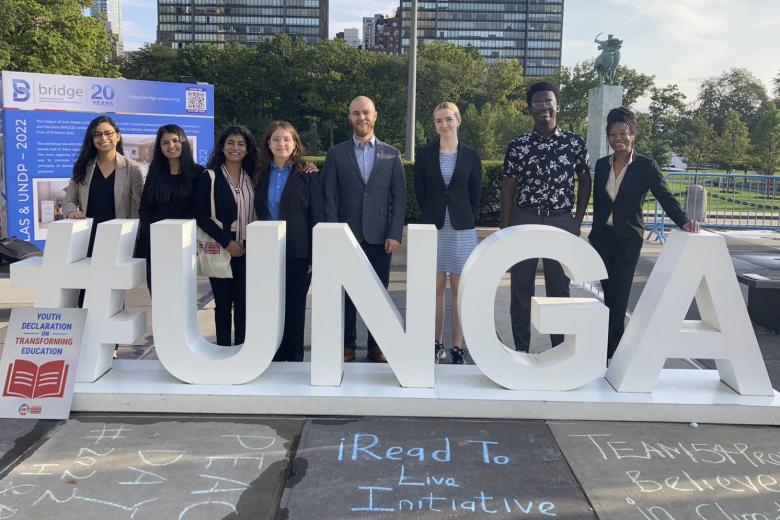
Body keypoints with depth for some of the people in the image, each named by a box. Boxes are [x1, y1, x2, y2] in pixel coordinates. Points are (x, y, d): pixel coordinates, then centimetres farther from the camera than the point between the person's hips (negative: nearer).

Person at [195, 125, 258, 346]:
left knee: (244, 304, 3)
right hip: (221, 251, -3)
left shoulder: (253, 177, 9)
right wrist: (226, 242, -13)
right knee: (223, 304, 5)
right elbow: (201, 216, -6)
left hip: (247, 251, 3)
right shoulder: (209, 177, -2)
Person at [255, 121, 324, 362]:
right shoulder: (261, 175, 9)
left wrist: (316, 256, -9)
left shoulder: (307, 175, -2)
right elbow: (257, 214, 12)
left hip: (297, 253, -3)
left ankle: (294, 361, 18)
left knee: (294, 310, 5)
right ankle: (273, 360, 19)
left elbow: (317, 217, -4)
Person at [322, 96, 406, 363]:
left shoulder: (391, 154, 7)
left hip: (380, 236, 1)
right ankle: (347, 346, 16)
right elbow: (329, 198, 1)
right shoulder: (336, 153, 5)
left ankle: (376, 346, 16)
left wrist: (395, 234, -6)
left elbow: (399, 197, 3)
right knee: (346, 293, 5)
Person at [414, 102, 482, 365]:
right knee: (436, 287, 5)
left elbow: (475, 194, 8)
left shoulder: (471, 155, 4)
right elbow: (419, 192, 8)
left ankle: (458, 348, 8)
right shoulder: (425, 154, 4)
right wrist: (433, 216, 9)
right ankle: (437, 344, 16)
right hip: (432, 227, 1)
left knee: (459, 289, 1)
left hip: (461, 228, 0)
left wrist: (464, 217, 8)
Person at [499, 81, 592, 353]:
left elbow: (584, 181, 11)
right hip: (524, 221, 0)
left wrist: (578, 220, 4)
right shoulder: (518, 145, 0)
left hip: (561, 222, 0)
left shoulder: (575, 142, 2)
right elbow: (508, 187, 2)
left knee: (560, 289, 8)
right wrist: (504, 229, -1)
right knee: (521, 289, 5)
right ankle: (521, 350, 17)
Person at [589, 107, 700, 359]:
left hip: (628, 239, -3)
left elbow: (664, 196, -15)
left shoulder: (646, 166, -5)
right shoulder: (602, 165, 7)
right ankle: (610, 346, 20)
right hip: (602, 236, 4)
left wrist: (683, 220, -31)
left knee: (619, 296, -3)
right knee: (608, 293, 9)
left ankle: (612, 352, 5)